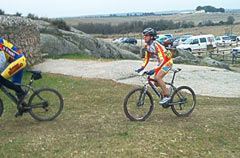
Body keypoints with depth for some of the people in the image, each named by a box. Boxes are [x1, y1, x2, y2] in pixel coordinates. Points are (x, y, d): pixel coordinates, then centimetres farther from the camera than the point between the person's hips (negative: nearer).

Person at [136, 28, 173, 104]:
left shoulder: (156, 45, -29)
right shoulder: (147, 46, -3)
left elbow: (162, 59, -34)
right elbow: (147, 58, 9)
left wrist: (154, 70, -42)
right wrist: (142, 68, -3)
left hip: (167, 61, -8)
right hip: (161, 63, 8)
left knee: (158, 77, -24)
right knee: (156, 81, 1)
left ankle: (167, 96, -13)